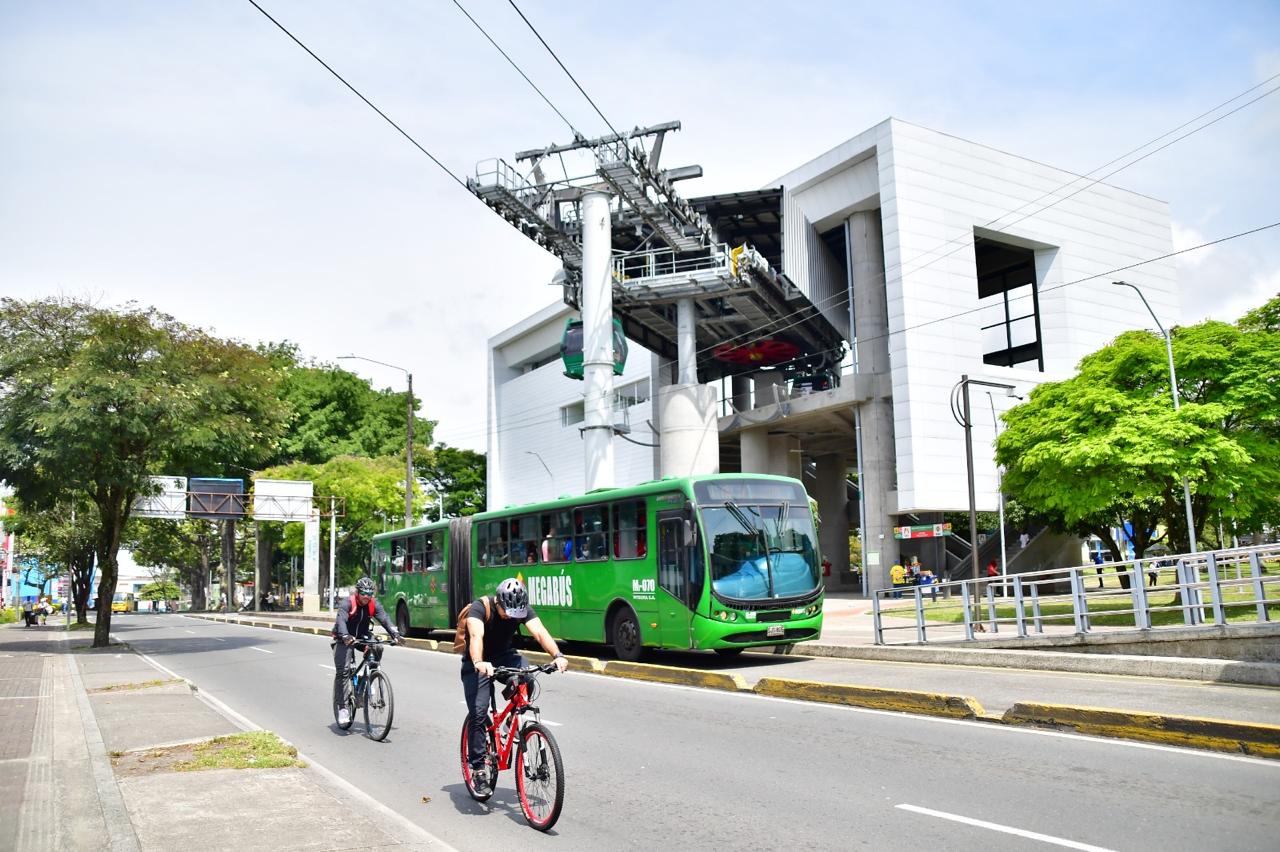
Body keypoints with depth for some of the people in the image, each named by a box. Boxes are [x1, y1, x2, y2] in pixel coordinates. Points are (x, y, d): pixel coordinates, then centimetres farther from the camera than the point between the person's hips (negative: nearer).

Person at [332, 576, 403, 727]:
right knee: (342, 671, -16)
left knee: (377, 648, -25)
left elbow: (384, 619, -17)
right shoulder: (347, 603, -20)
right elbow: (341, 620, -35)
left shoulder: (374, 604, -7)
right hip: (344, 639, -4)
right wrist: (345, 636, -54)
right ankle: (342, 707, -12)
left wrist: (395, 634, -33)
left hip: (363, 637, 4)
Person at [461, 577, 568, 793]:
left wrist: (557, 655, -49)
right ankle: (478, 769, 0)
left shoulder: (523, 609, -18)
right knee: (478, 713, -14)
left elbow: (539, 632, -31)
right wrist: (478, 662, -65)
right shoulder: (480, 607, -28)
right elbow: (476, 636, -45)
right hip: (478, 664, -3)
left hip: (504, 656, 3)